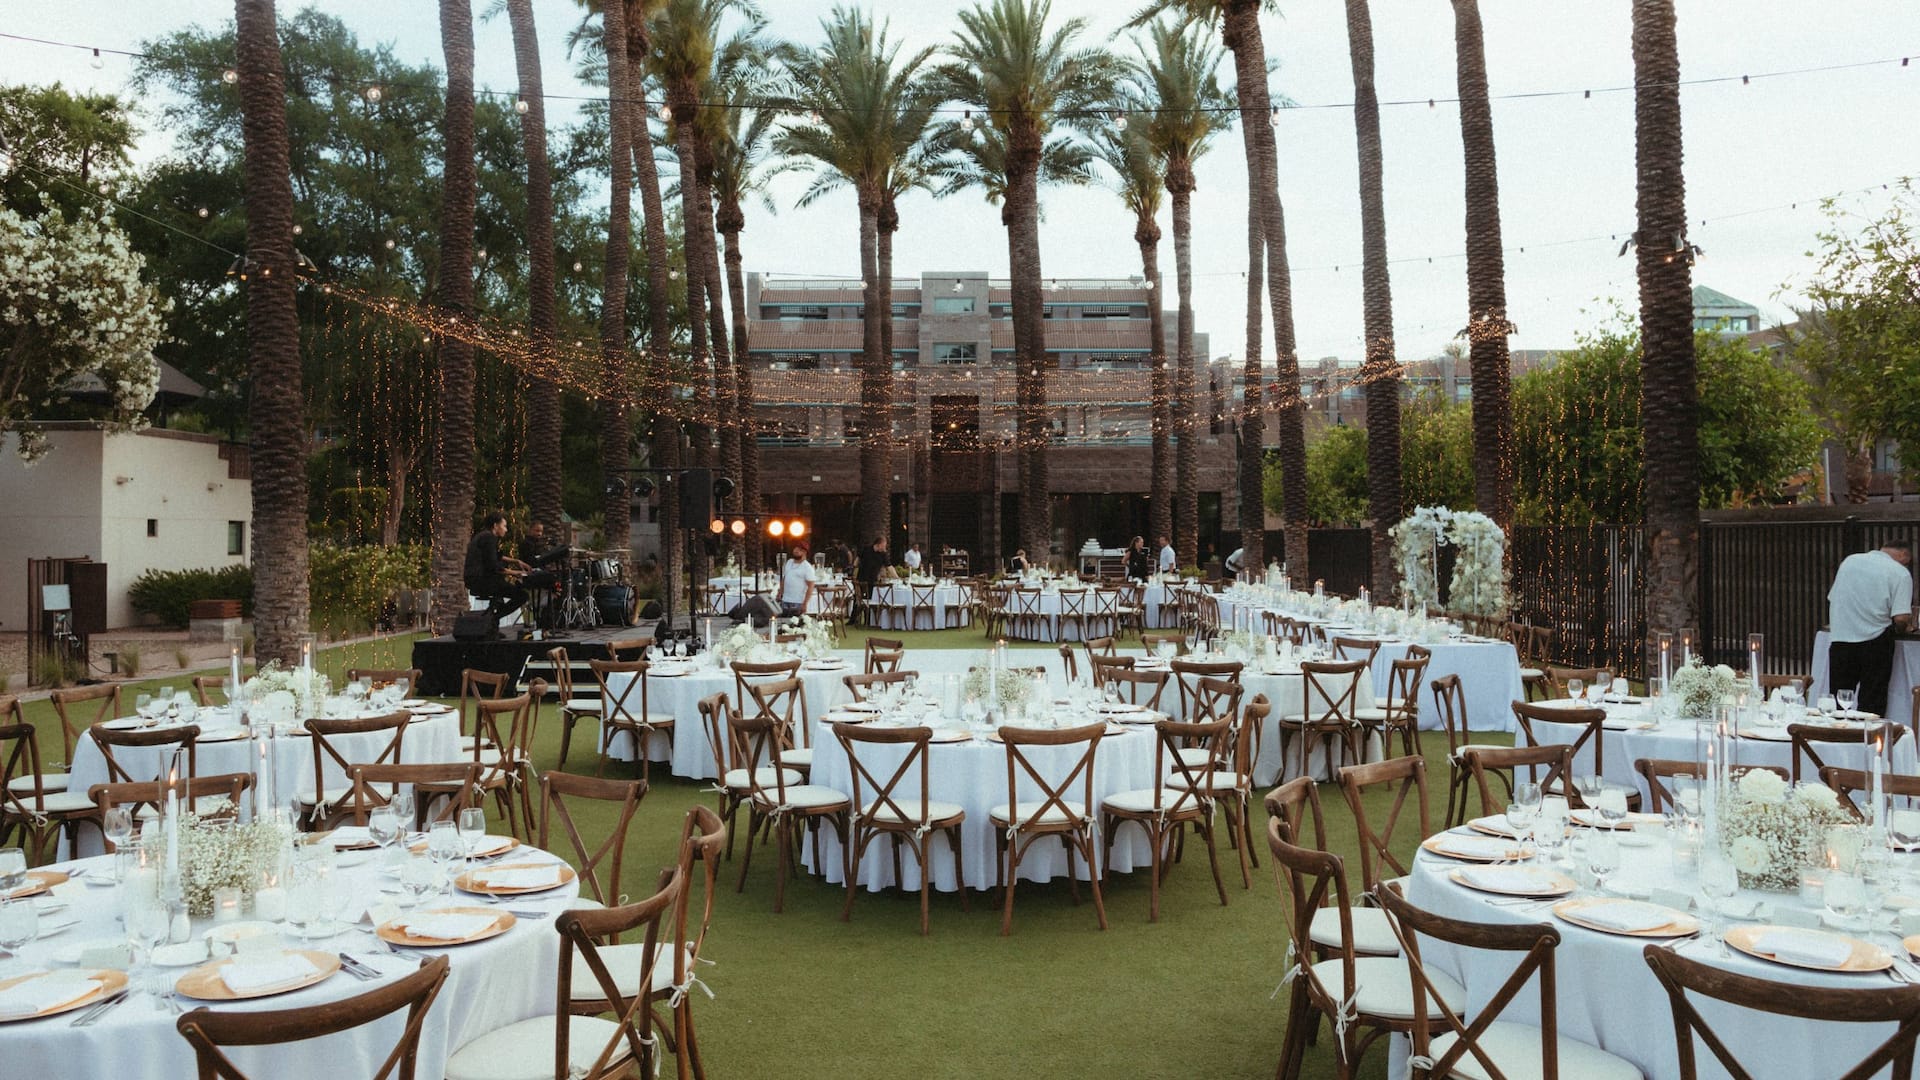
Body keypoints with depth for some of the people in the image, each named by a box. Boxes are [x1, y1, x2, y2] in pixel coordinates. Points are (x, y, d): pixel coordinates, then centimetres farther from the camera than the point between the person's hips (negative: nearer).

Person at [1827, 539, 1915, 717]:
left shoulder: (1849, 561, 10)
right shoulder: (1900, 573, -5)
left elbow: (1831, 598, 18)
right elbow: (1901, 618, -13)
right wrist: (1903, 626, 8)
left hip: (1840, 639, 4)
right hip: (1874, 642, -4)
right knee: (1872, 703, 6)